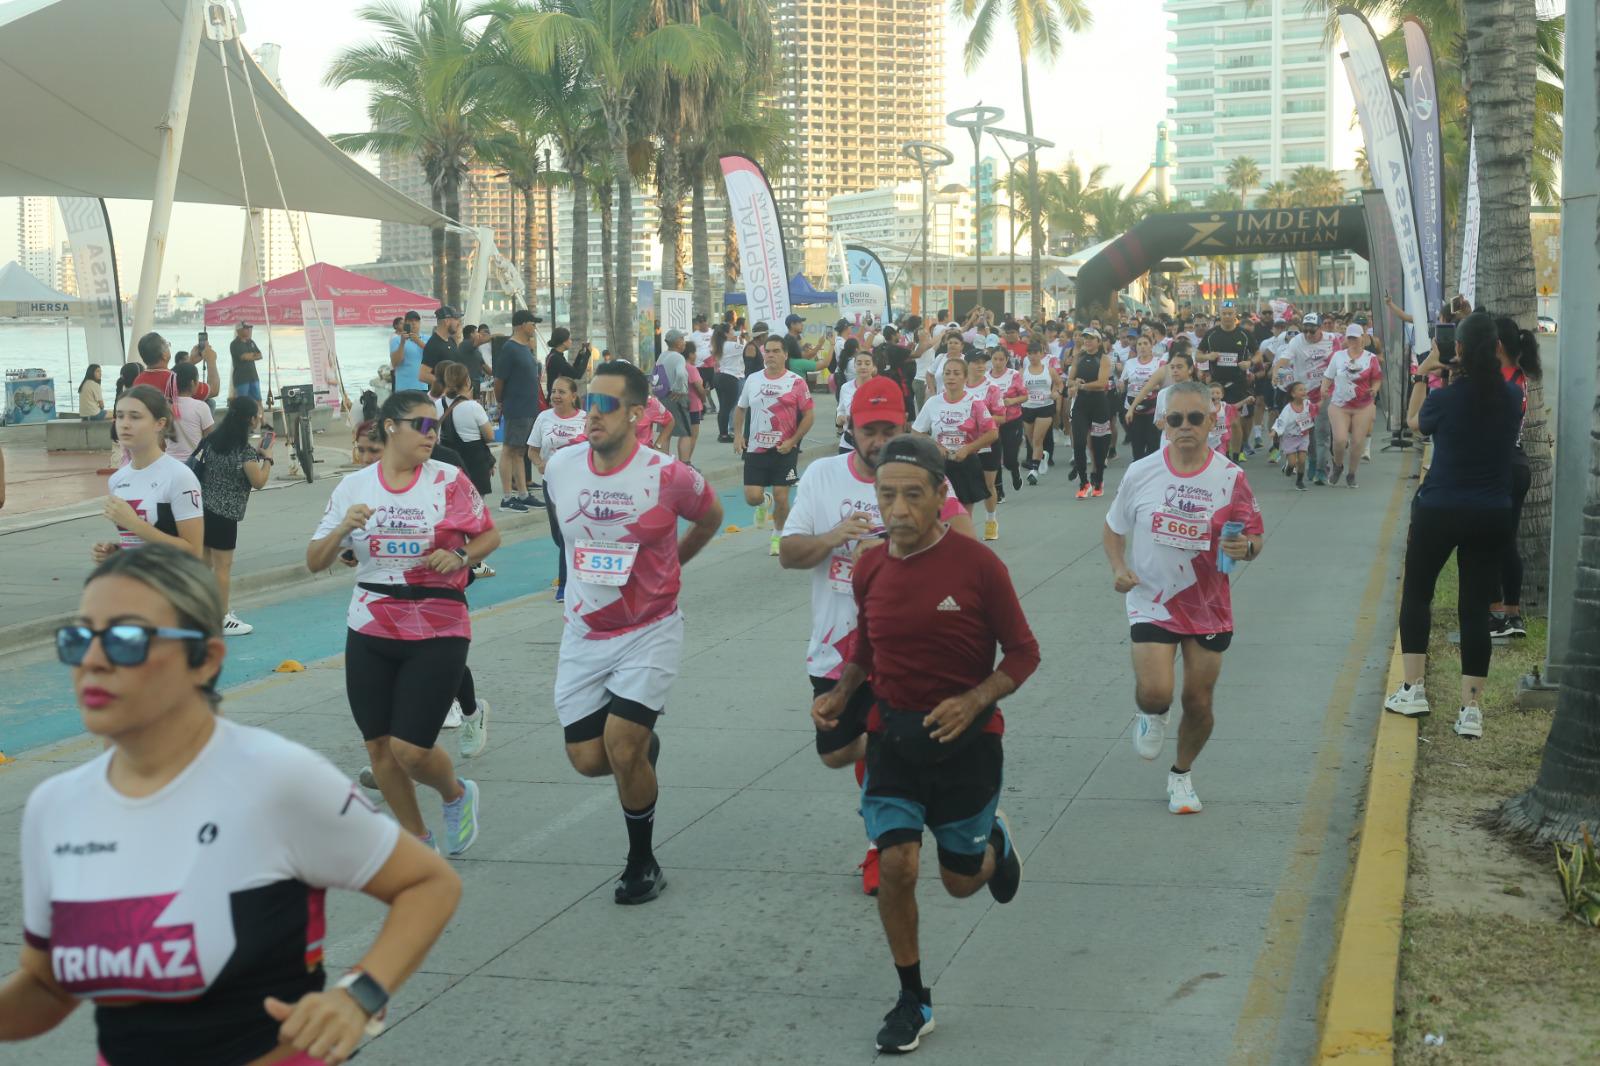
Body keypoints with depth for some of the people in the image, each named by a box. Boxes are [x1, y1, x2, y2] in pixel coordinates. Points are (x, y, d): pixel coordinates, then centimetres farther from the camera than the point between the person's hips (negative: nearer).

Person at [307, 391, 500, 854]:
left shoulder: (449, 480, -4)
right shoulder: (354, 486, 2)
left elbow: (490, 535, 6)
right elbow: (314, 562, 5)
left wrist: (461, 557, -14)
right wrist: (343, 528, -15)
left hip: (437, 632, -3)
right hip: (370, 631, 3)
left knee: (411, 750, -8)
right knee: (379, 747, 7)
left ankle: (457, 796, 25)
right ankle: (417, 840, 27)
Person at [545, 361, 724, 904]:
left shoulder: (668, 476, -17)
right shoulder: (561, 467, -5)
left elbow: (710, 517, 5)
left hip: (650, 631, -4)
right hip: (583, 635, 4)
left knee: (622, 749, -14)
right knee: (587, 758, 2)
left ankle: (643, 864, 9)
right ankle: (643, 743, 37)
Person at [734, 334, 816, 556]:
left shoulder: (796, 382, -7)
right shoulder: (752, 380, 4)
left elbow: (809, 414, -5)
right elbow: (740, 408, 17)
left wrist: (792, 441, -12)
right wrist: (737, 435, 4)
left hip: (784, 450, -2)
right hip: (756, 448, 2)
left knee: (781, 497, 0)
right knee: (752, 497, -6)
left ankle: (778, 536, 23)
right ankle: (765, 503, 32)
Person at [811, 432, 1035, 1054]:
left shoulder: (978, 565, -14)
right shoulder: (869, 569, -2)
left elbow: (1023, 654, -7)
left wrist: (973, 701, -22)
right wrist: (839, 695, 0)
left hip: (966, 739, -2)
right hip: (893, 734, 3)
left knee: (961, 881, 10)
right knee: (895, 865, -9)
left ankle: (994, 843, 48)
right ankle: (913, 1003, 9)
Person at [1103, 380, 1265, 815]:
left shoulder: (1230, 477, -8)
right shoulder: (1140, 473, -7)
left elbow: (1254, 536, -1)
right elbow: (1113, 528, 7)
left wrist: (1246, 547, -25)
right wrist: (1118, 568, -10)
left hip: (1208, 608, 1)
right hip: (1152, 602, -1)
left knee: (1198, 703, 9)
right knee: (1155, 692, -20)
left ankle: (1182, 775, 35)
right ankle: (1149, 714, 19)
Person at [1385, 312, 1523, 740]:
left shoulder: (1445, 399, -14)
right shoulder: (1512, 396, -3)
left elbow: (1414, 422, 8)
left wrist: (1423, 374, 14)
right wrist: (1462, 374, 15)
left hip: (1438, 512, -3)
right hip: (1493, 516, 3)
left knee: (1416, 594, 17)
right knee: (1476, 608, 6)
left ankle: (1413, 689, 16)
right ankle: (1471, 709, 4)